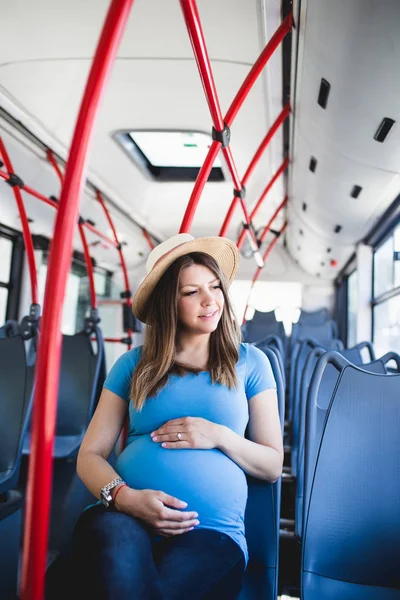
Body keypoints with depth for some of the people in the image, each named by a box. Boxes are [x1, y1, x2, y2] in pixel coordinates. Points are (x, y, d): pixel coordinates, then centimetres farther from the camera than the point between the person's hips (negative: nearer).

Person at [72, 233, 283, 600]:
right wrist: (123, 496, -13)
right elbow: (91, 453, 8)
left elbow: (273, 465, 12)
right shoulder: (134, 364, 13)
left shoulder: (249, 362, 11)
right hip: (124, 519, 2)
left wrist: (220, 436, -7)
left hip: (213, 530, -1)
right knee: (115, 535, -36)